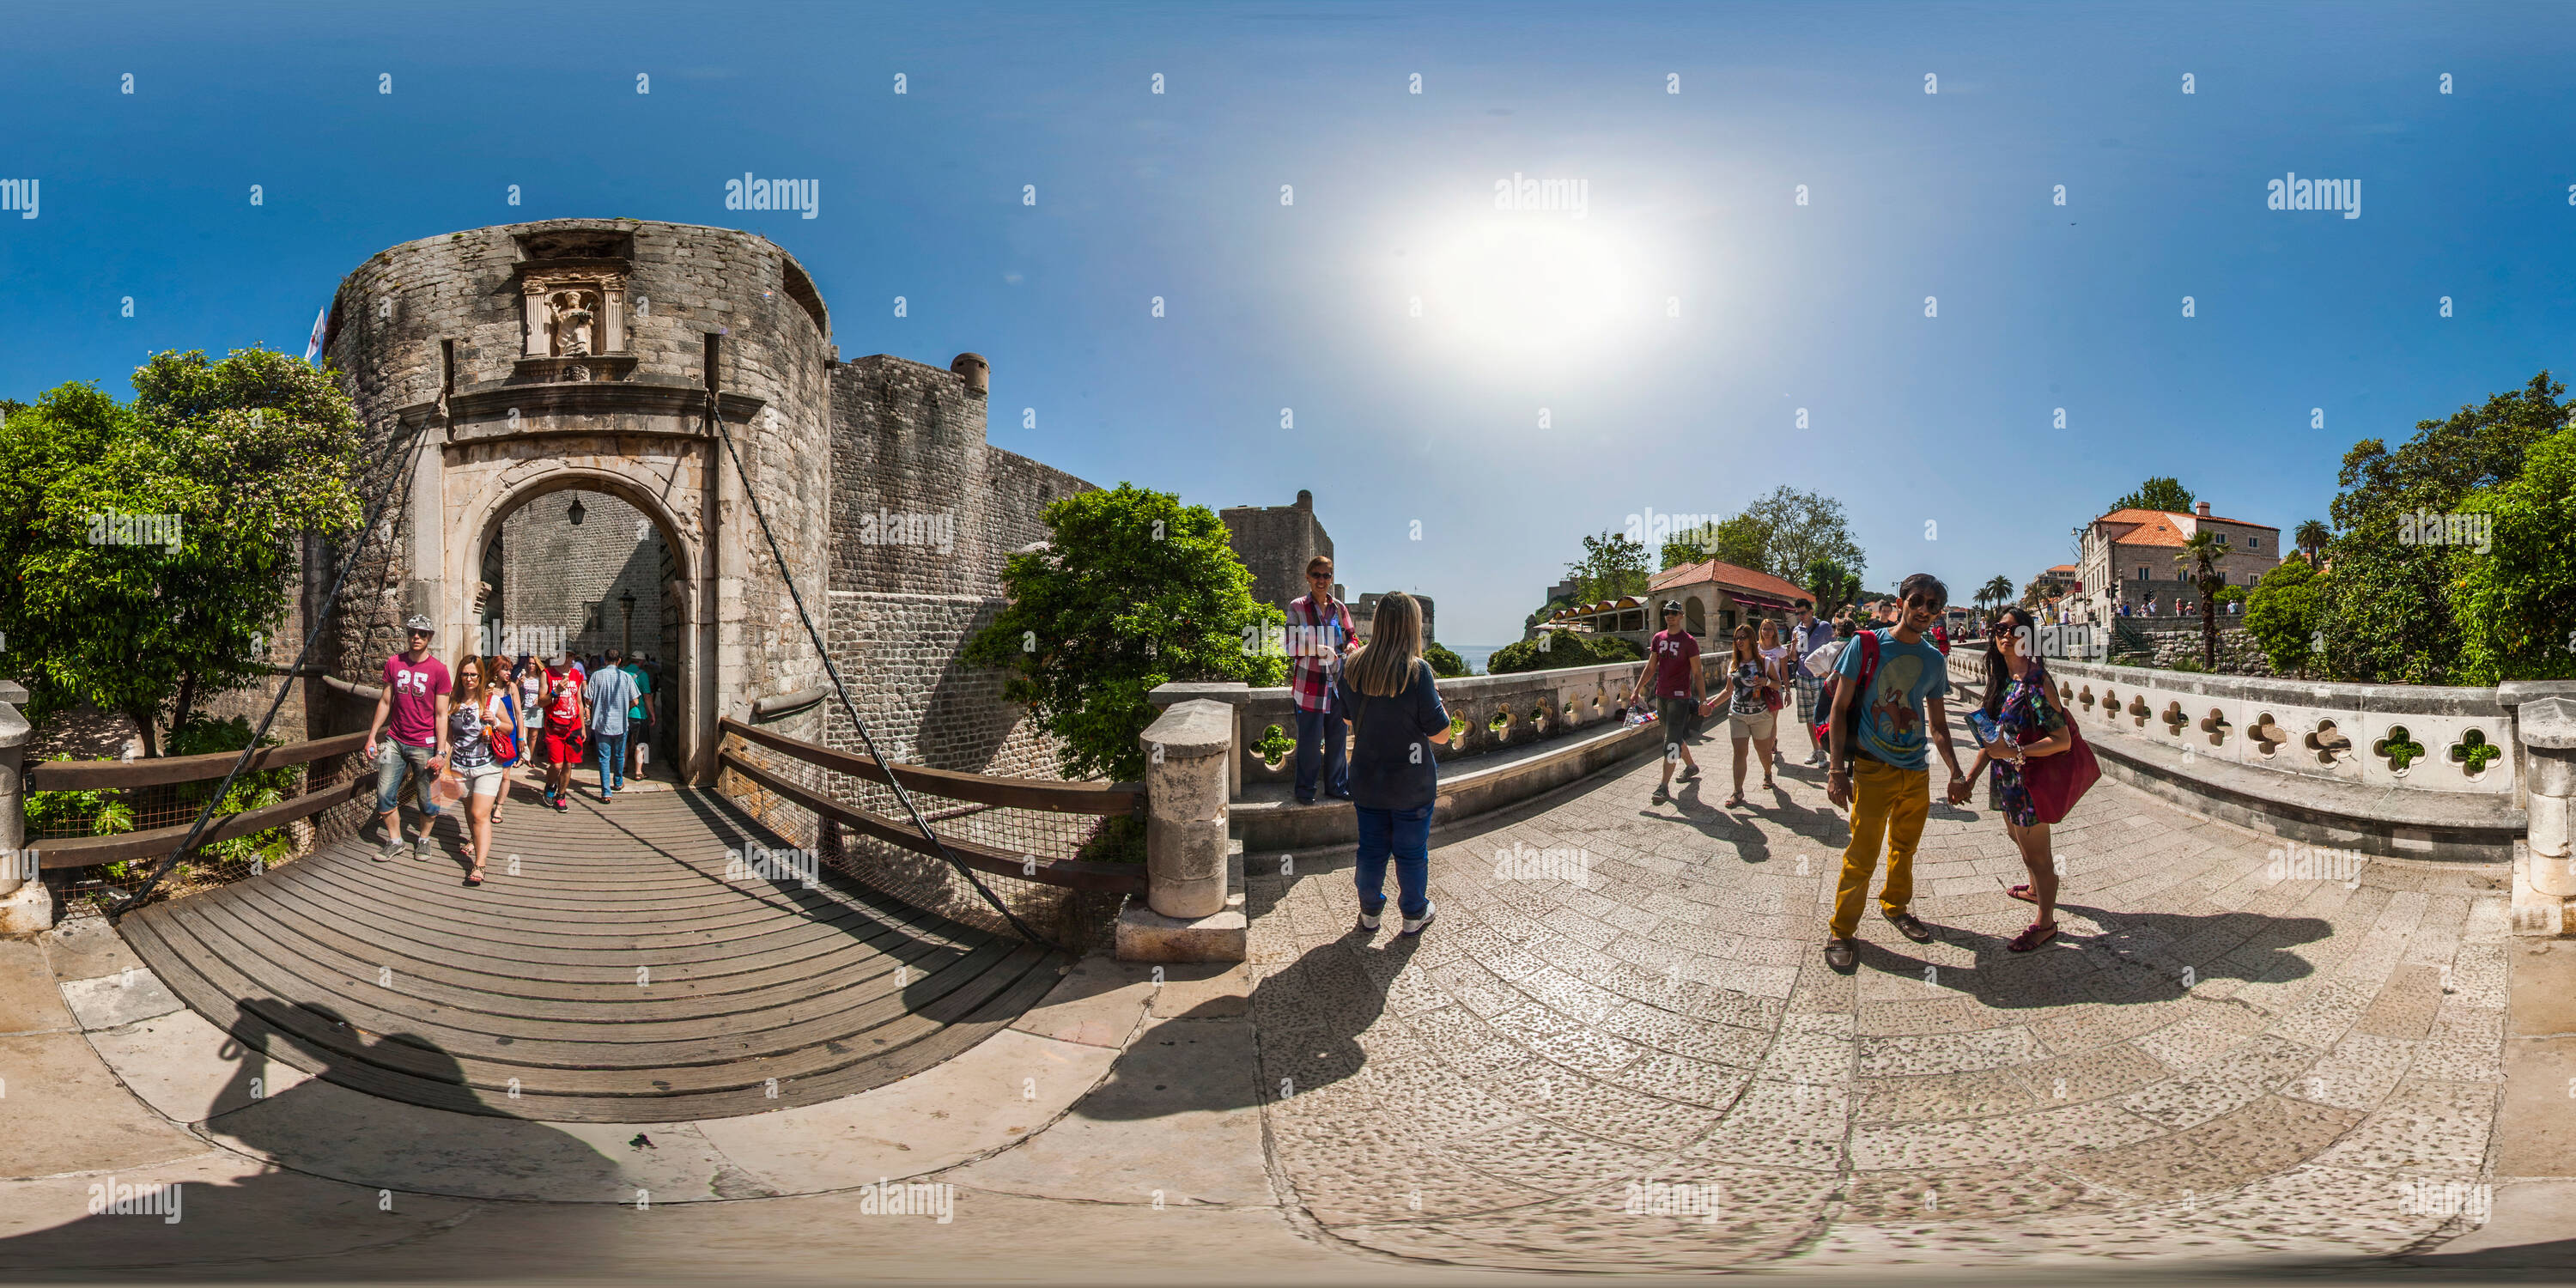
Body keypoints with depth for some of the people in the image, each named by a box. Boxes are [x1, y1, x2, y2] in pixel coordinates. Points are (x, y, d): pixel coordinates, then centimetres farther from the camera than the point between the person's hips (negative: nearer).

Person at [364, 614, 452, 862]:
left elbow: (441, 715, -6)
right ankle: (395, 841, 19)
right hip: (395, 741, 3)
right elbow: (385, 702, 12)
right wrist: (372, 735, 8)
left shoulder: (438, 670, -7)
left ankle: (423, 839, 24)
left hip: (424, 745, -3)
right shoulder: (393, 663, 4)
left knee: (428, 799, 3)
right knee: (385, 794, 3)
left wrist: (440, 753, -10)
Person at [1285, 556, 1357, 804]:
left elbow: (1350, 639, 18)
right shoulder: (1297, 607, -1)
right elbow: (1292, 646, -5)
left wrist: (1350, 648, -7)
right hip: (1309, 683, -4)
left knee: (1337, 737, 10)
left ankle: (1337, 786, 24)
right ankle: (1305, 790, 13)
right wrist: (1318, 650, -21)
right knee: (1309, 740, -1)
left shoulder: (1339, 608, 10)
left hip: (1337, 682, 4)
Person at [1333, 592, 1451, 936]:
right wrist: (1435, 697, -3)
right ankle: (1414, 914, 29)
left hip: (1367, 780, 4)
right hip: (1411, 783, -4)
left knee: (1372, 848, 18)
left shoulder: (1352, 667, -7)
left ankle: (1370, 911, 31)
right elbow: (1440, 735, -17)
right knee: (1412, 852, 14)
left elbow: (1344, 711, 11)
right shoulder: (1416, 671, -22)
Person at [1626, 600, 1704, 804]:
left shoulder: (1689, 641, -7)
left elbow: (1697, 674, -6)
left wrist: (1703, 701, -9)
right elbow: (1650, 668, 16)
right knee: (1676, 736, 19)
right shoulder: (1658, 638, 9)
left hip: (1680, 697, -6)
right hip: (1661, 696, 6)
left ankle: (1664, 787, -11)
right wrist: (1637, 690, 10)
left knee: (1672, 742, -10)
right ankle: (1691, 766, 42)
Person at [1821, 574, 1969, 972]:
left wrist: (1955, 773, 6)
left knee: (1905, 848, 17)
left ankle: (1894, 906, 41)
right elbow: (1840, 709, -6)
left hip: (1917, 771, 5)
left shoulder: (1934, 660, 8)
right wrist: (1837, 769, -12)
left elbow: (1938, 724, 16)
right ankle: (1841, 931, 9)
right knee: (1862, 855, -5)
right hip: (1873, 769, -5)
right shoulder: (1867, 646, -6)